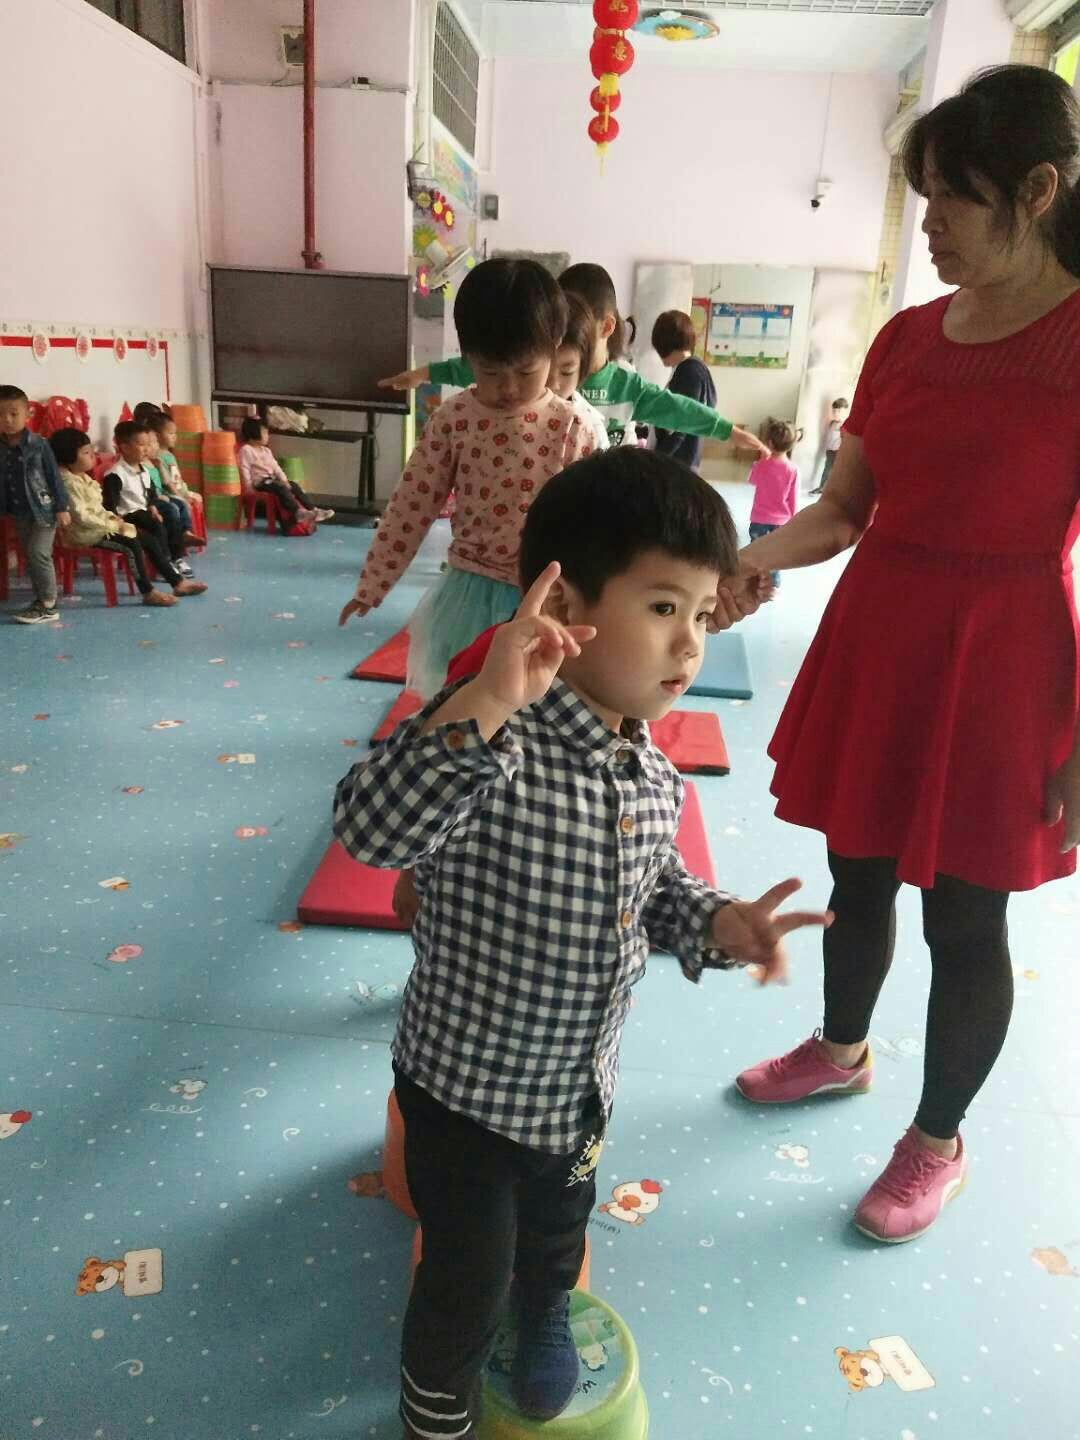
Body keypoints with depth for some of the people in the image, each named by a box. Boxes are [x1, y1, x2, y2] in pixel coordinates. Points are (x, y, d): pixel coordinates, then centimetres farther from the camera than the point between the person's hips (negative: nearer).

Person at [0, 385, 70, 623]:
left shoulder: (38, 445, -9)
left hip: (43, 508, -5)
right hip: (19, 512, 5)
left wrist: (62, 508, -8)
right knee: (31, 556, 9)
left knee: (38, 553, -10)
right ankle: (41, 601, 17)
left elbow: (54, 476, -6)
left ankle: (47, 605, -2)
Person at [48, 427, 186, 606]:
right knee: (132, 544, -25)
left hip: (99, 526, 10)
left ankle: (177, 582, 2)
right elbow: (81, 516, -23)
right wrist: (110, 524, -18)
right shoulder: (69, 482, -16)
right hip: (85, 533, -10)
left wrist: (112, 517, 3)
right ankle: (148, 593, -20)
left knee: (148, 539, 1)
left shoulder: (83, 477, 15)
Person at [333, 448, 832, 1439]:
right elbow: (373, 830, -47)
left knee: (558, 1230, 33)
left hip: (580, 1088, 6)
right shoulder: (499, 748, -32)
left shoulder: (652, 774, -9)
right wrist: (483, 704, -58)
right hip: (467, 1089, -6)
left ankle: (545, 1322, 68)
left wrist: (717, 923, -14)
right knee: (468, 1279, 17)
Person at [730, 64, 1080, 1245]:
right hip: (872, 643, 6)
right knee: (858, 879, 20)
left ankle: (937, 1143, 33)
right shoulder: (906, 337, 5)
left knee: (964, 920, 9)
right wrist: (744, 561, -9)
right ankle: (839, 1051, 47)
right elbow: (844, 509, 8)